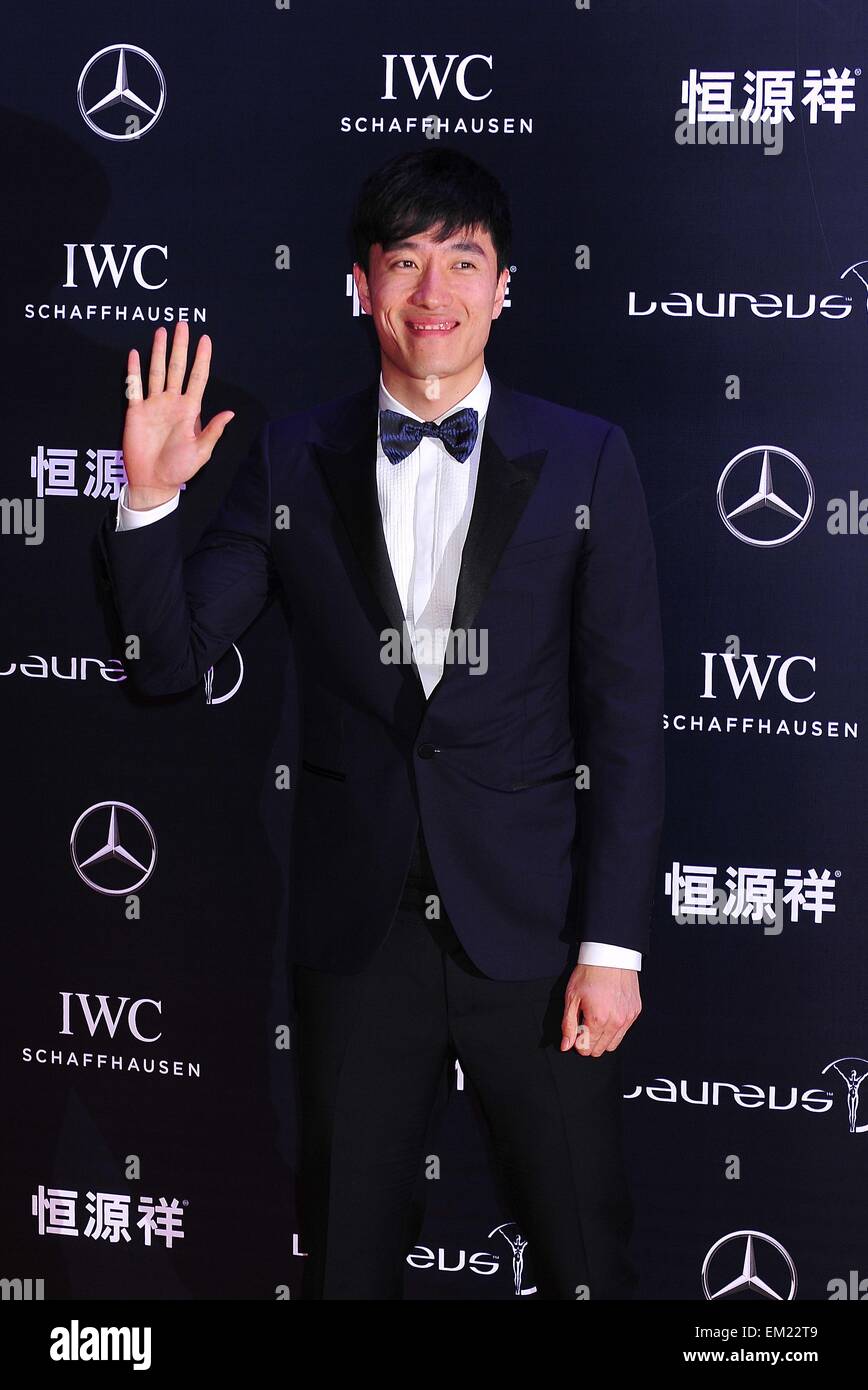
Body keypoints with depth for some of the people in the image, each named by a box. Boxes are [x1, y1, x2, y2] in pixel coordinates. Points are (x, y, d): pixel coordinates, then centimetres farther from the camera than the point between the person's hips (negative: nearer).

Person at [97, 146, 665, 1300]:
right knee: (346, 1253, 14)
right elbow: (170, 661, 2)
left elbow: (626, 719, -2)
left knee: (585, 1258, 7)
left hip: (533, 929, -1)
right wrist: (150, 499, -13)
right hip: (357, 933, 2)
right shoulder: (294, 461, 4)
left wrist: (613, 944, -7)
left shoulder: (586, 460, -1)